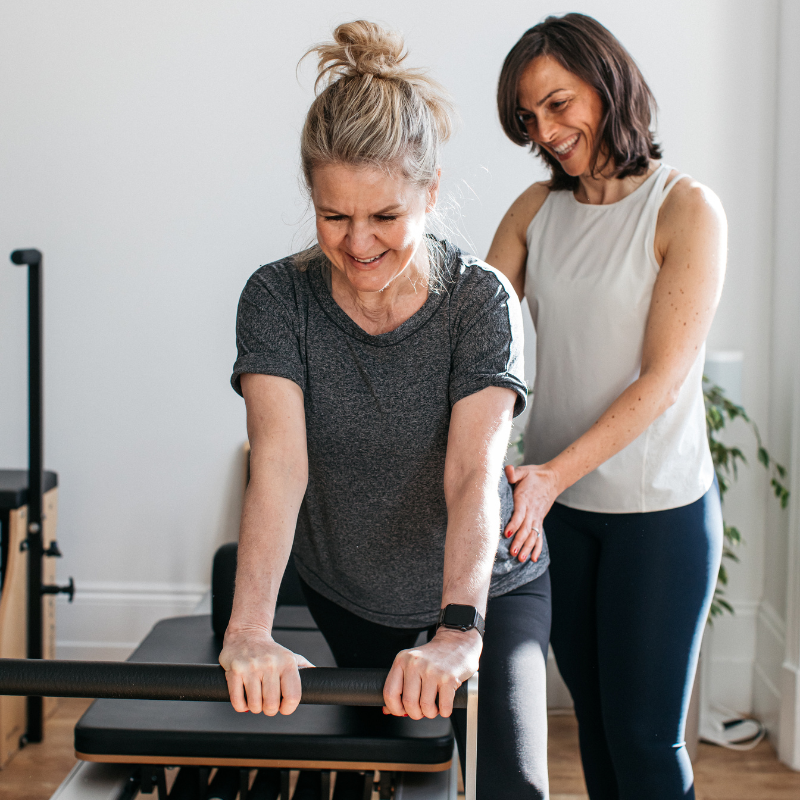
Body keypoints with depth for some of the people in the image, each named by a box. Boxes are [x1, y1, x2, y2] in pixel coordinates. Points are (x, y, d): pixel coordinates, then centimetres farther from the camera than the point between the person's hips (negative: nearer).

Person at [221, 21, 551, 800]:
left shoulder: (481, 299, -21)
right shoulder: (277, 298, -18)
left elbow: (474, 473, -32)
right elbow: (279, 462, -30)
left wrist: (458, 632, -48)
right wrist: (249, 632, -45)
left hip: (487, 587, -1)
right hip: (345, 597, 2)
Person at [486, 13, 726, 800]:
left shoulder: (685, 209, -11)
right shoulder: (536, 209, 5)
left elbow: (663, 379, -16)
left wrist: (552, 474, -26)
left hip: (660, 507, -4)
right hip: (558, 502, 5)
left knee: (646, 734, 2)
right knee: (593, 715, 15)